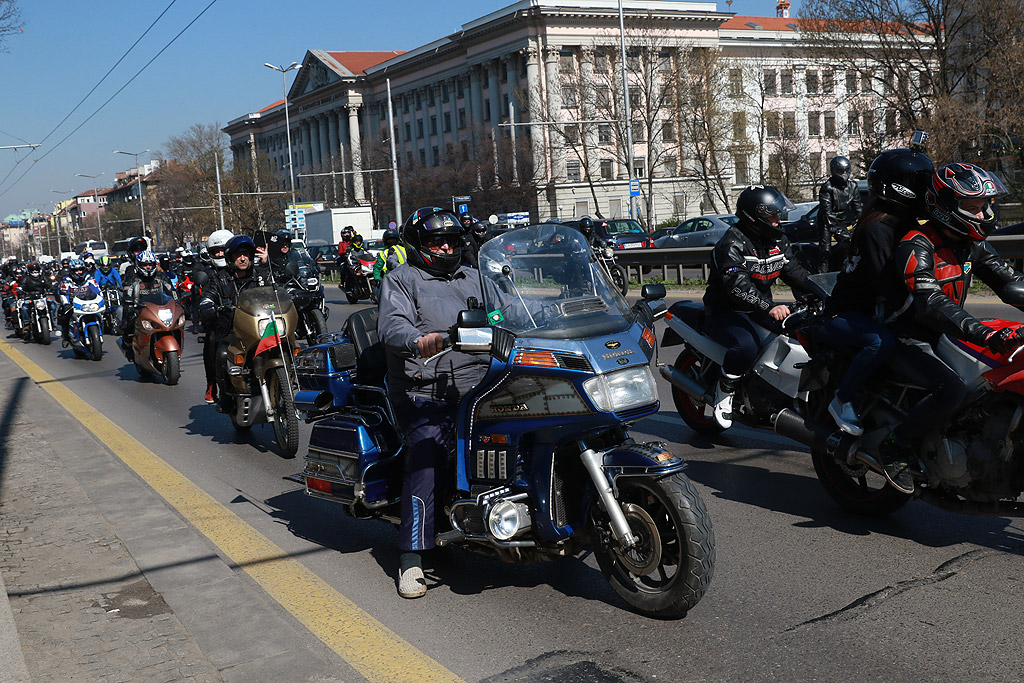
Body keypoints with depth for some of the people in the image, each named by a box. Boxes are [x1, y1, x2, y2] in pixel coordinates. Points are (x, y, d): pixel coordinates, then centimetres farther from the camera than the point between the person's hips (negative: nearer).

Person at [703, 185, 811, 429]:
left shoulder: (777, 241, 9)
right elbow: (738, 286, -32)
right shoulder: (732, 244, -19)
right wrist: (769, 308, -45)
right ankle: (723, 396, -14)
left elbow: (795, 272, 11)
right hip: (726, 312, -8)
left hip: (761, 308, 8)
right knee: (747, 345, -35)